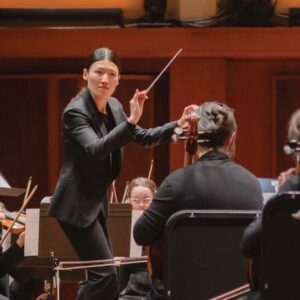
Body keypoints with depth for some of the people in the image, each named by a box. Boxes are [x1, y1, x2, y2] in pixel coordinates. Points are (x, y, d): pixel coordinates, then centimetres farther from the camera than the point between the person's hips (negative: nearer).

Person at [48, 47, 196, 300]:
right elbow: (94, 150, -35)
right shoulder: (76, 112, -19)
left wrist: (178, 126, 1)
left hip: (96, 201, 9)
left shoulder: (113, 107, 5)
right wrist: (131, 120, -43)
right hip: (76, 204, -9)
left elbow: (142, 138, 15)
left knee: (99, 273, 13)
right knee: (106, 274, -15)